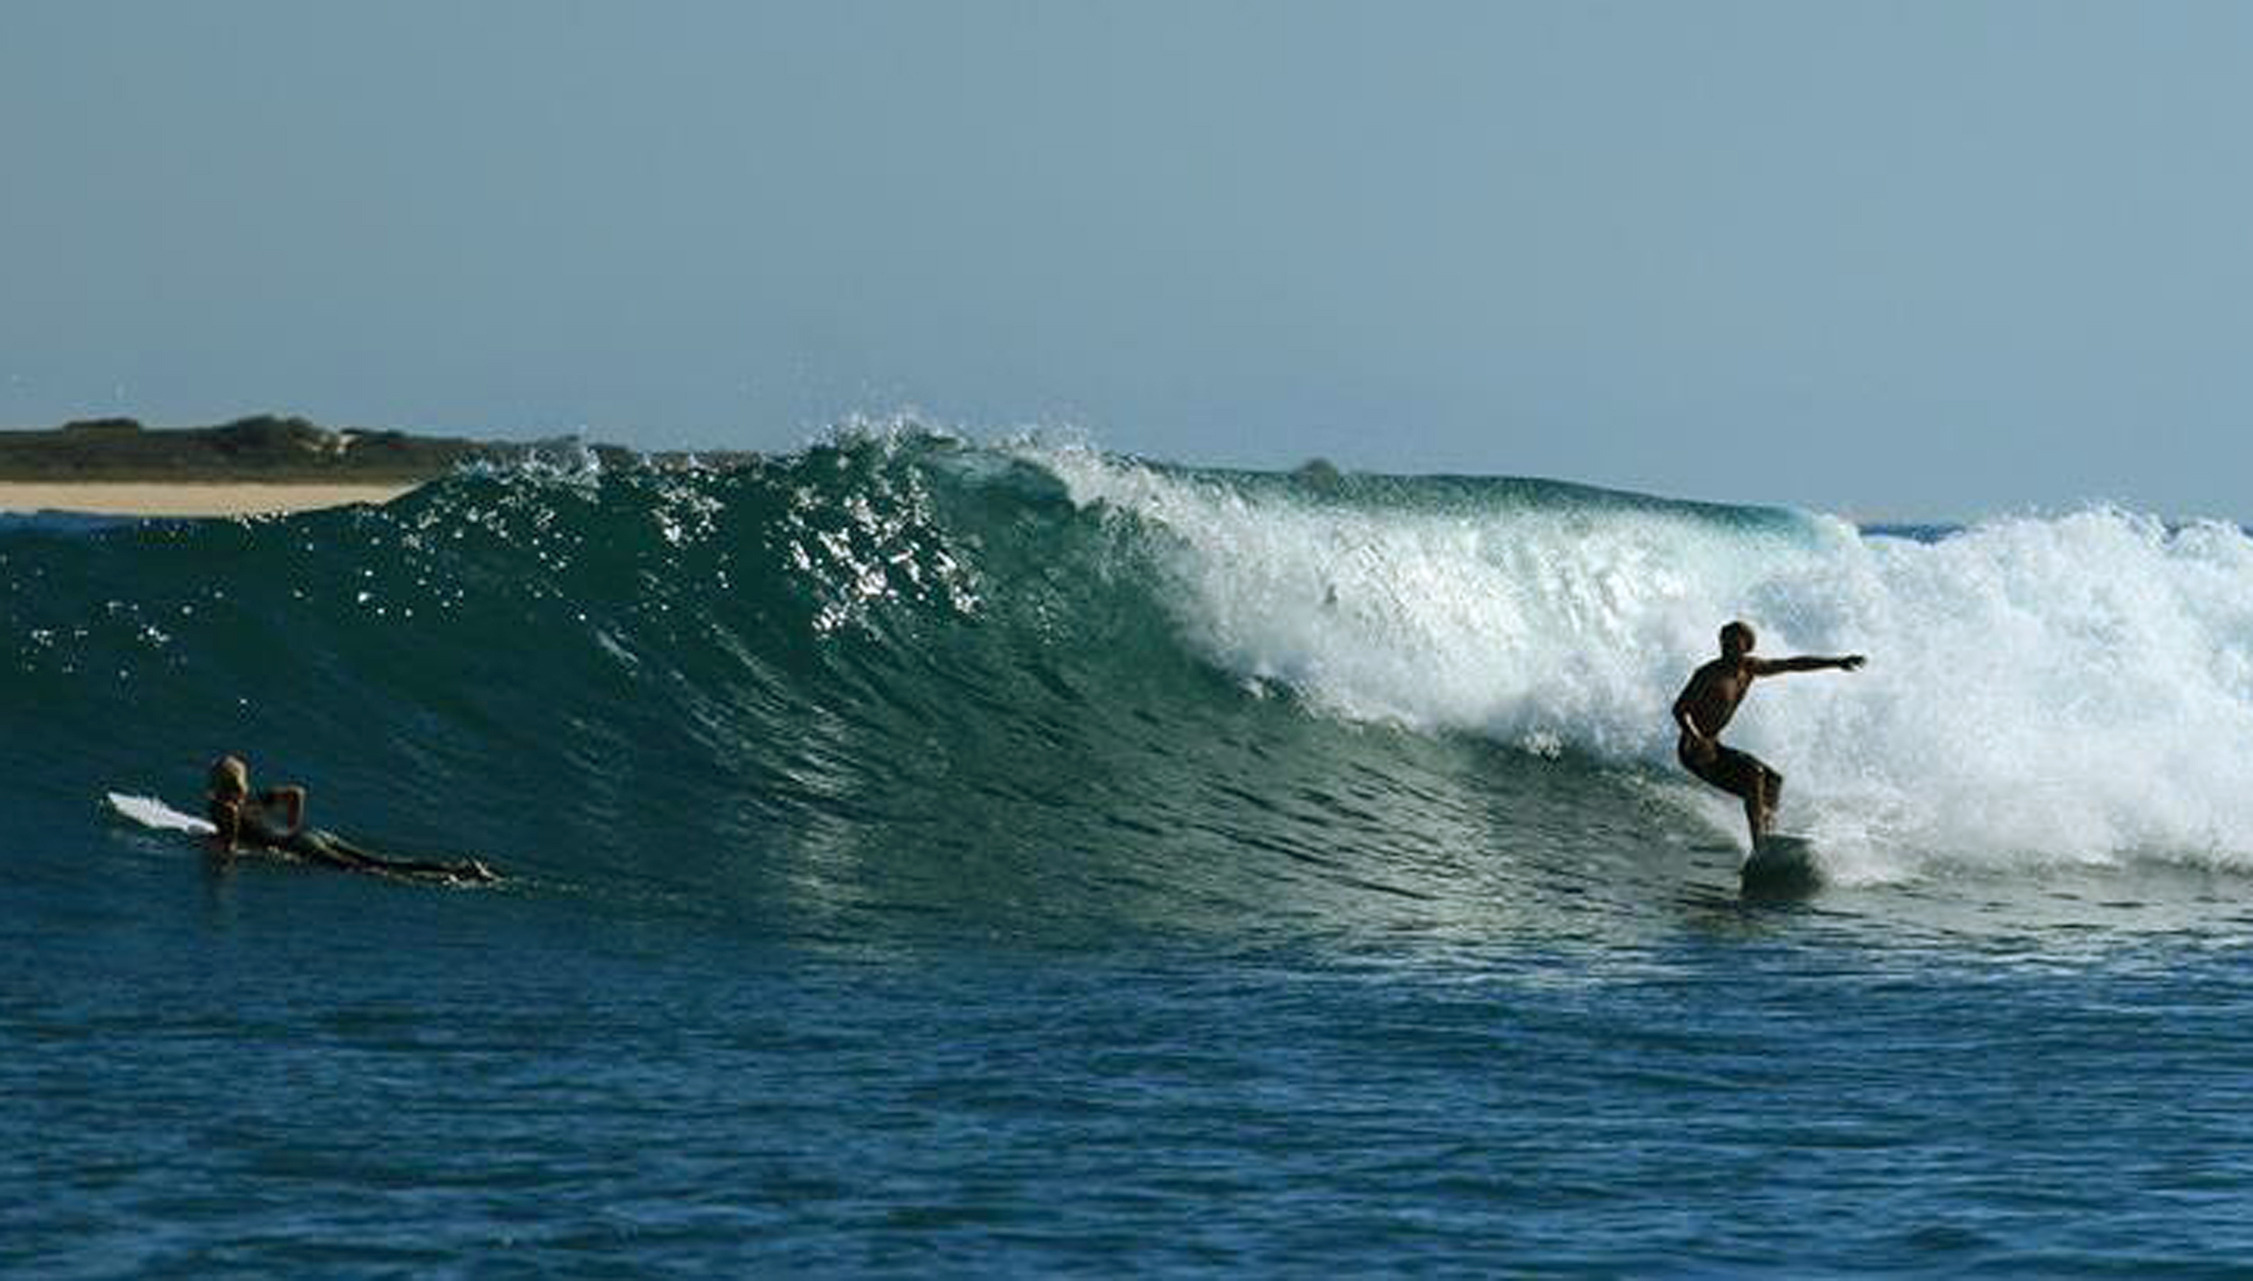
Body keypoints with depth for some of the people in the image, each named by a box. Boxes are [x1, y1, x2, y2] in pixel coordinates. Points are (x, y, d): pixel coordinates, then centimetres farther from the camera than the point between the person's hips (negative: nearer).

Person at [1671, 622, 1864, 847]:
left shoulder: (1749, 668, 5)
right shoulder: (1709, 674, -17)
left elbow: (1793, 665, 13)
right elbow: (1680, 709, -23)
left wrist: (1836, 663, 13)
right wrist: (1697, 738, -39)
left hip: (1712, 746, 9)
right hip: (1694, 750, -9)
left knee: (1773, 781, 9)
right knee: (1753, 774, -23)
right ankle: (1760, 848, -24)